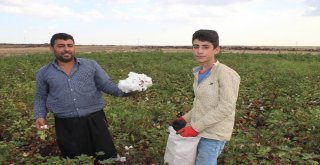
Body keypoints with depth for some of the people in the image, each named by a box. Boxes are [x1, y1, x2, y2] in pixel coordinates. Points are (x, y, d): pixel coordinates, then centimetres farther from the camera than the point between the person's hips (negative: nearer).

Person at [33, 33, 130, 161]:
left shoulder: (91, 65, 4)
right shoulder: (43, 73, 7)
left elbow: (106, 84, 2)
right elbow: (40, 97, 16)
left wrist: (123, 91, -16)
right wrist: (40, 116, 0)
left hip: (94, 119, 0)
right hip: (65, 125, 1)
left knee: (107, 157, 7)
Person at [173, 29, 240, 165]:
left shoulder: (225, 73, -17)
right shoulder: (198, 73, 5)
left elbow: (226, 107, -21)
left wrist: (195, 127, -19)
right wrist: (185, 119, 8)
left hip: (214, 135, -7)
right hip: (198, 131, 7)